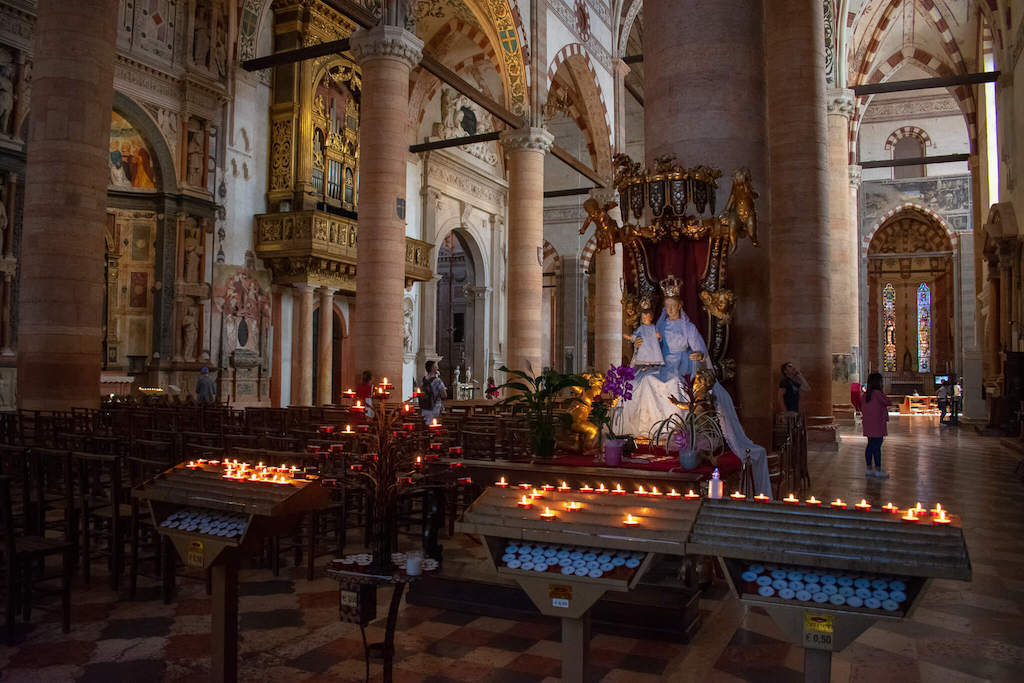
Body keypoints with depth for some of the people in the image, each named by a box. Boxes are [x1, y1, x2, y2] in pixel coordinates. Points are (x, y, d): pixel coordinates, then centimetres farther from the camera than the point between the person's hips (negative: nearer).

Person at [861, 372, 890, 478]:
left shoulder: (865, 394, 9)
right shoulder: (877, 393, -16)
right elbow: (887, 402, -4)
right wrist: (882, 392, 2)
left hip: (868, 425, 8)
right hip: (877, 425, -8)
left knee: (870, 446, 13)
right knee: (877, 447, -3)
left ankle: (869, 469, 17)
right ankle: (878, 470, 1)